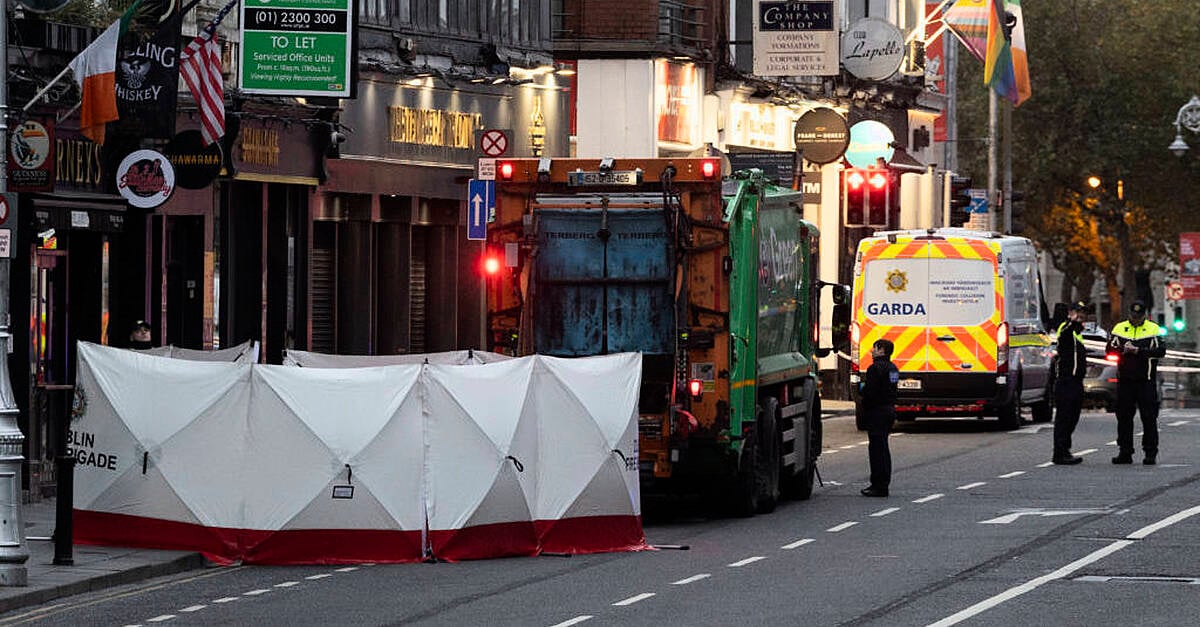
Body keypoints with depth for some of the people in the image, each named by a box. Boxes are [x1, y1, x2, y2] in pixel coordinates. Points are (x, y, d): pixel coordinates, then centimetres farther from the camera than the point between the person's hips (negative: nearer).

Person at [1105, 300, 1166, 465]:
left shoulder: (1153, 329, 4)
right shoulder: (1119, 328, 11)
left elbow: (1160, 351, -8)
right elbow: (1110, 350, 3)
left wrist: (1139, 351, -16)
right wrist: (1123, 350, -17)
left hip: (1146, 381, -3)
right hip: (1125, 380, 3)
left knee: (1149, 417, -3)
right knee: (1124, 417, 4)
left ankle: (1150, 453, 1)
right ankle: (1125, 452, 10)